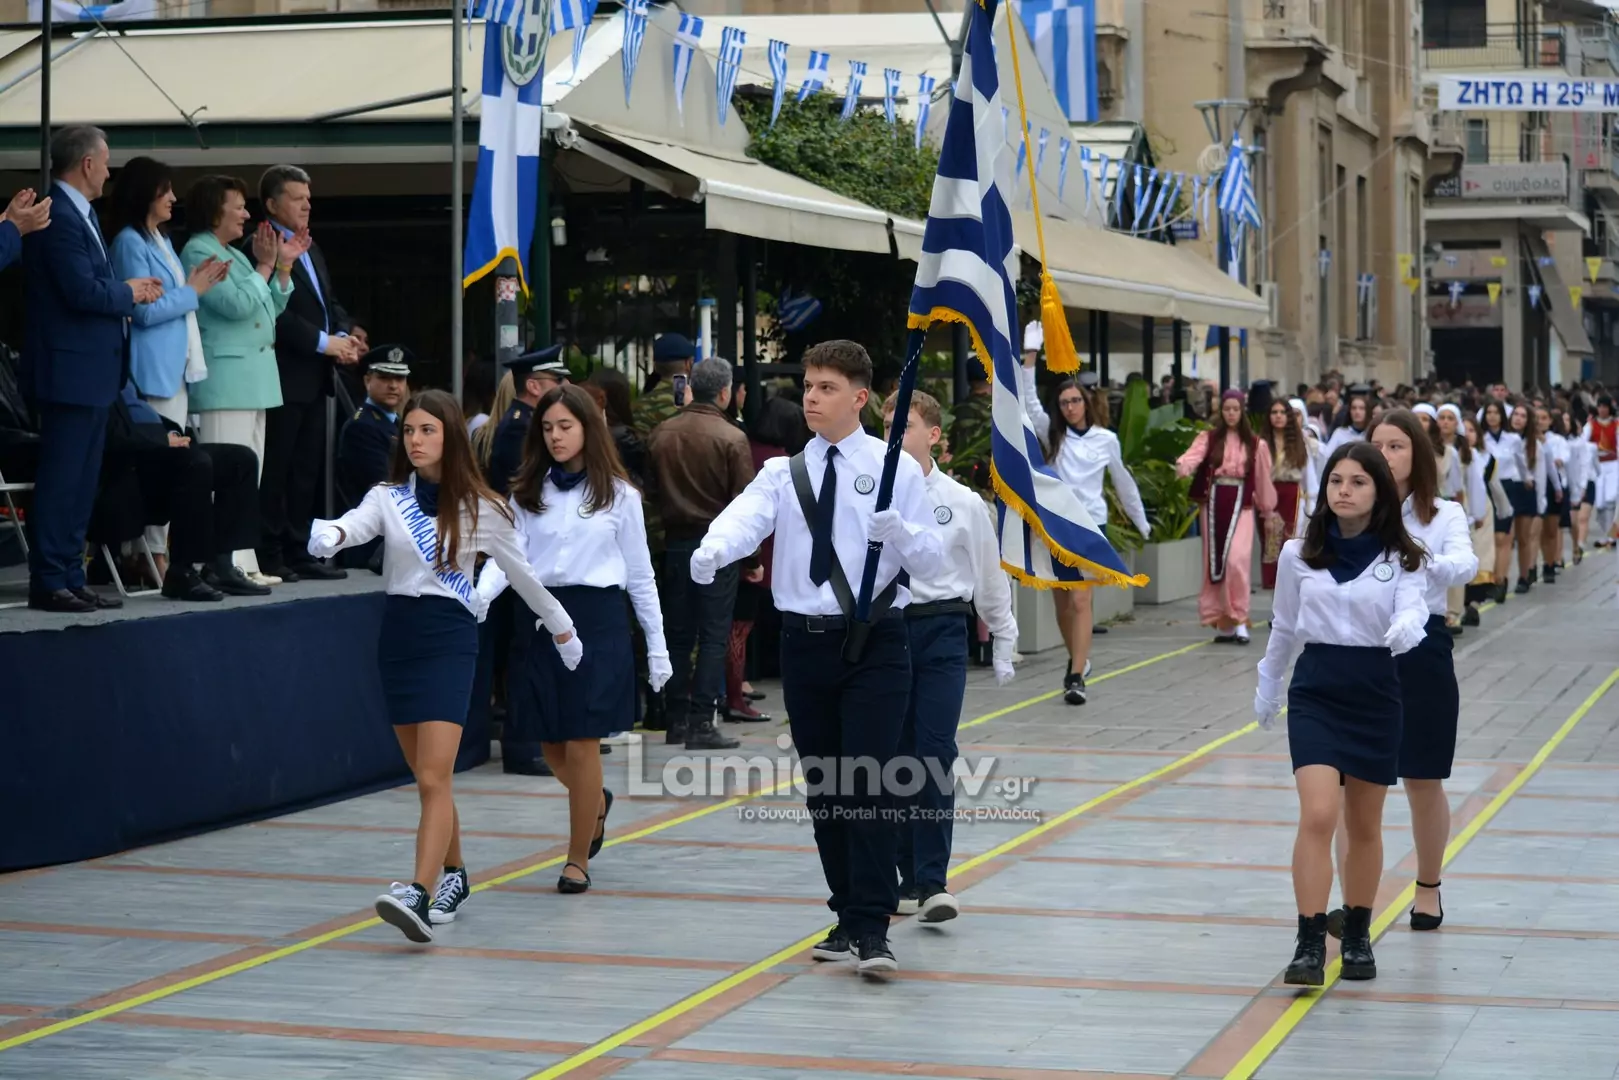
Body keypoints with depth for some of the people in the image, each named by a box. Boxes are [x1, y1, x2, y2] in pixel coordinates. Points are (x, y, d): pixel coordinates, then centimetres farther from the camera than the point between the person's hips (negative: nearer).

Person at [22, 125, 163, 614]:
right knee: (60, 481, -6)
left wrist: (127, 296, 0)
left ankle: (70, 580, 19)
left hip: (92, 372, 10)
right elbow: (83, 292, -23)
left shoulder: (77, 214, 15)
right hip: (70, 371, -10)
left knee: (80, 483, 13)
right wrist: (130, 293, -7)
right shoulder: (58, 216, -17)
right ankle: (48, 584, -1)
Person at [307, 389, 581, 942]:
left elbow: (522, 573, 10)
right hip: (398, 633, 4)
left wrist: (562, 629, 19)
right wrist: (328, 534, -42)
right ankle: (454, 875, 33)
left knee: (433, 778, -15)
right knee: (427, 776, 14)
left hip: (448, 637, -4)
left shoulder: (480, 507, -2)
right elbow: (353, 524, -18)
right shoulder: (388, 497, 3)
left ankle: (418, 895, -24)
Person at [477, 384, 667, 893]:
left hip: (597, 618, -3)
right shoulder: (528, 493, 8)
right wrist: (478, 595, -24)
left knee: (583, 746, -4)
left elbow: (640, 574, 5)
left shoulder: (618, 494, 2)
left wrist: (657, 645, 4)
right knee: (551, 746, 9)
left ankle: (578, 859, 9)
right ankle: (597, 801, 41)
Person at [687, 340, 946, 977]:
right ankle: (848, 916, 22)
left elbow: (933, 562, -3)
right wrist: (712, 551, -36)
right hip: (804, 640, 4)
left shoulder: (896, 469, 0)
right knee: (822, 786, 10)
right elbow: (746, 516, -14)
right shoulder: (785, 473, 7)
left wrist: (899, 532, -25)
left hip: (874, 643, -4)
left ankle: (871, 929, -10)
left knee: (869, 782, -11)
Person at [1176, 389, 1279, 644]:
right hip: (1213, 503, 1)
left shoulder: (1255, 444, 6)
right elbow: (1195, 454, -17)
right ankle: (1223, 622, 12)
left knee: (1236, 560, -17)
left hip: (1240, 503, -1)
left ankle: (1239, 620, -10)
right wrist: (1183, 465, -39)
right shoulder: (1209, 437, 3)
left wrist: (1269, 510, 15)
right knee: (1214, 562, 4)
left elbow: (1262, 479, 11)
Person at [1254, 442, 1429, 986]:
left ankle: (1357, 937, 28)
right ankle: (1310, 944, -13)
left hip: (1376, 697, 0)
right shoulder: (1298, 554, 1)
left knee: (1364, 826, 11)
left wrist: (1407, 629, -42)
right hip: (1314, 694, 0)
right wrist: (1267, 686, 23)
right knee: (1317, 816, -15)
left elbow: (1412, 611, -19)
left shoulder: (1401, 559, -4)